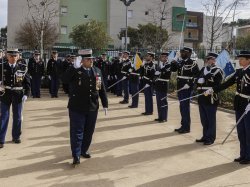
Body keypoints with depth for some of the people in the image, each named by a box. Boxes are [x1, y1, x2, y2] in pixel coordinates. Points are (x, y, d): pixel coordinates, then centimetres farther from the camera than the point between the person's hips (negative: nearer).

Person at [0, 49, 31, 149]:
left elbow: (27, 82, 1)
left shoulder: (23, 68, 0)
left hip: (18, 95, 1)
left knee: (17, 117, 10)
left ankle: (16, 137, 27)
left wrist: (26, 94, -8)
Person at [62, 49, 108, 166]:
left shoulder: (97, 71, 6)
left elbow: (102, 89, 9)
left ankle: (84, 150, 33)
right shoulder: (75, 71, -7)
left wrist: (105, 104, 8)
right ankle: (76, 155, 8)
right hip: (77, 108, -5)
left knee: (89, 131, 15)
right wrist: (74, 68, -30)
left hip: (92, 108, 5)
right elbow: (64, 80, -24)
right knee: (77, 132, 0)